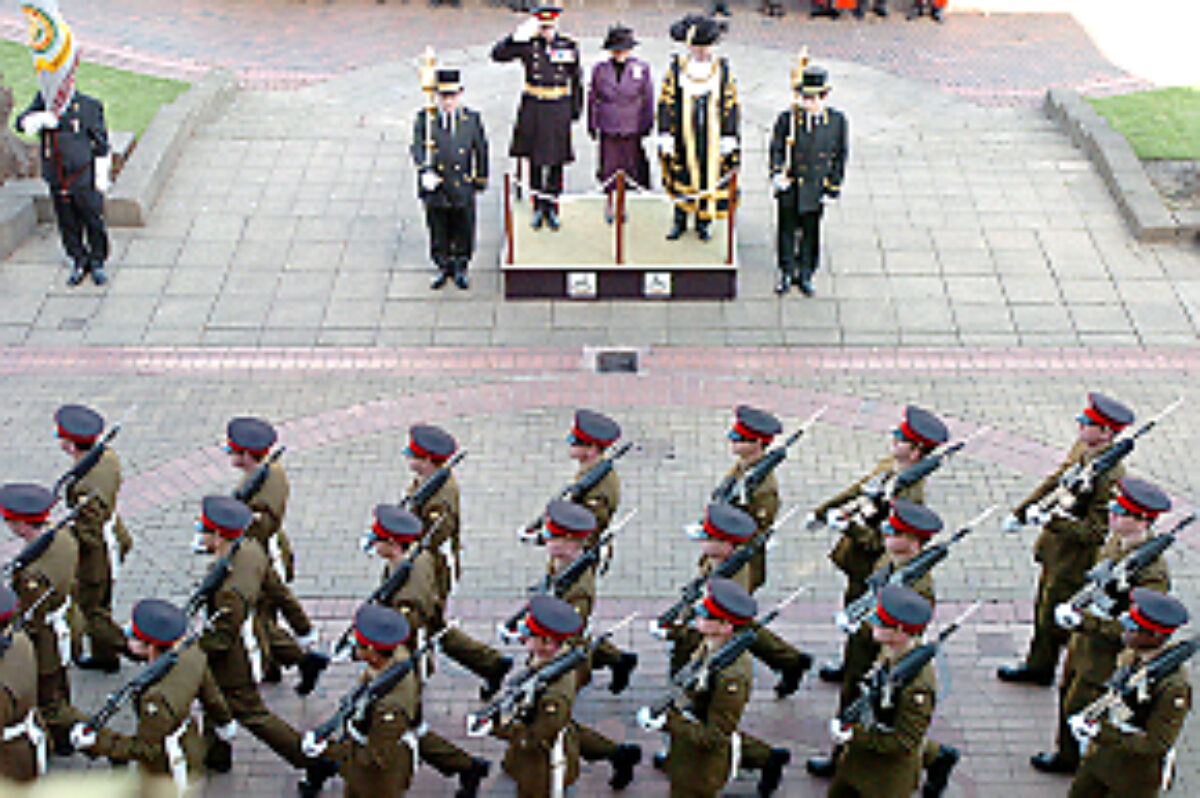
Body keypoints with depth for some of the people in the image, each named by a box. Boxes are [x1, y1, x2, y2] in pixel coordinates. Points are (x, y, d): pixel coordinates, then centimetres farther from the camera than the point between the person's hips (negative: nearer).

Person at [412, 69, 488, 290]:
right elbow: (418, 147, -11)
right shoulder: (424, 118, -3)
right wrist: (425, 171, -28)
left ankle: (460, 269, 26)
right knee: (438, 230, 9)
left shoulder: (472, 119, 0)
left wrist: (481, 180, 10)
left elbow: (481, 151, 7)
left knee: (463, 229, 8)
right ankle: (443, 268, 27)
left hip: (463, 187, 0)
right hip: (435, 187, 0)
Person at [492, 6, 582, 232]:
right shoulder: (528, 45, -1)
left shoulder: (569, 47, 2)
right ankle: (538, 207, 18)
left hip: (559, 110, 0)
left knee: (556, 161, 5)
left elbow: (576, 79, 9)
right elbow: (498, 54, -8)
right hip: (533, 109, 0)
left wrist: (576, 108, 7)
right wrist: (516, 37, -20)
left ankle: (551, 209, 17)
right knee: (535, 160, 6)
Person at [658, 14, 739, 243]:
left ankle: (704, 222, 20)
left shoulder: (722, 69, -1)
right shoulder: (676, 68, -4)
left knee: (710, 177, 6)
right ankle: (680, 221, 20)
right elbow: (666, 103, -1)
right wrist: (666, 135, -5)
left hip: (713, 137, 1)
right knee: (682, 180, 6)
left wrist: (729, 138, -2)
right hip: (684, 136, -1)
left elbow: (731, 105, 2)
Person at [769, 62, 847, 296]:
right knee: (787, 230, 11)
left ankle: (805, 274, 27)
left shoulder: (837, 120, -5)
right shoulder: (787, 119, -11)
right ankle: (786, 273, 27)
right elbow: (776, 149, -5)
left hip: (816, 189, 1)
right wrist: (777, 174, -21)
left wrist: (834, 185, 2)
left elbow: (840, 154, 3)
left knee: (811, 232, 12)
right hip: (790, 188, -1)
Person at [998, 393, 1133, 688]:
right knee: (1044, 610, 24)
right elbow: (1055, 481, 11)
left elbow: (1095, 532, -29)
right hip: (1056, 548, 9)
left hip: (1076, 561, -9)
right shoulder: (1081, 448, -4)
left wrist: (1053, 521, -33)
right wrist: (1020, 512, 13)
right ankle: (1038, 666, 42)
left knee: (1056, 621, 4)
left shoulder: (1111, 477, -30)